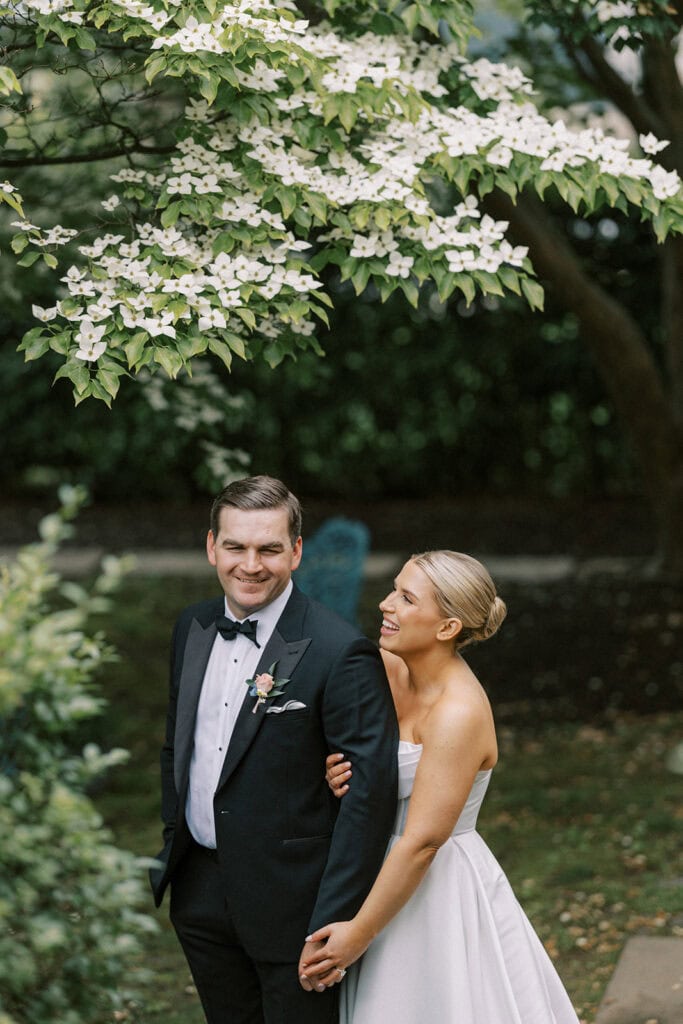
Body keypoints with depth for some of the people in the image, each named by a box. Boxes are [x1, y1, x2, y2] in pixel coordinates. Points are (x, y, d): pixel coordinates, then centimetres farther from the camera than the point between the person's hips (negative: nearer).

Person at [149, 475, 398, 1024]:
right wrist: (173, 838, 14)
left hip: (290, 900, -6)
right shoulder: (193, 627, 4)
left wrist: (333, 922, -22)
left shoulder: (342, 653, -19)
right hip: (200, 891, 7)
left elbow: (372, 791, -21)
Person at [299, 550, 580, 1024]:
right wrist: (336, 777, -12)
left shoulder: (459, 713, -24)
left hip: (440, 892, -7)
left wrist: (359, 933, -18)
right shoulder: (388, 670, -2)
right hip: (390, 874, 8)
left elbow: (423, 841, -23)